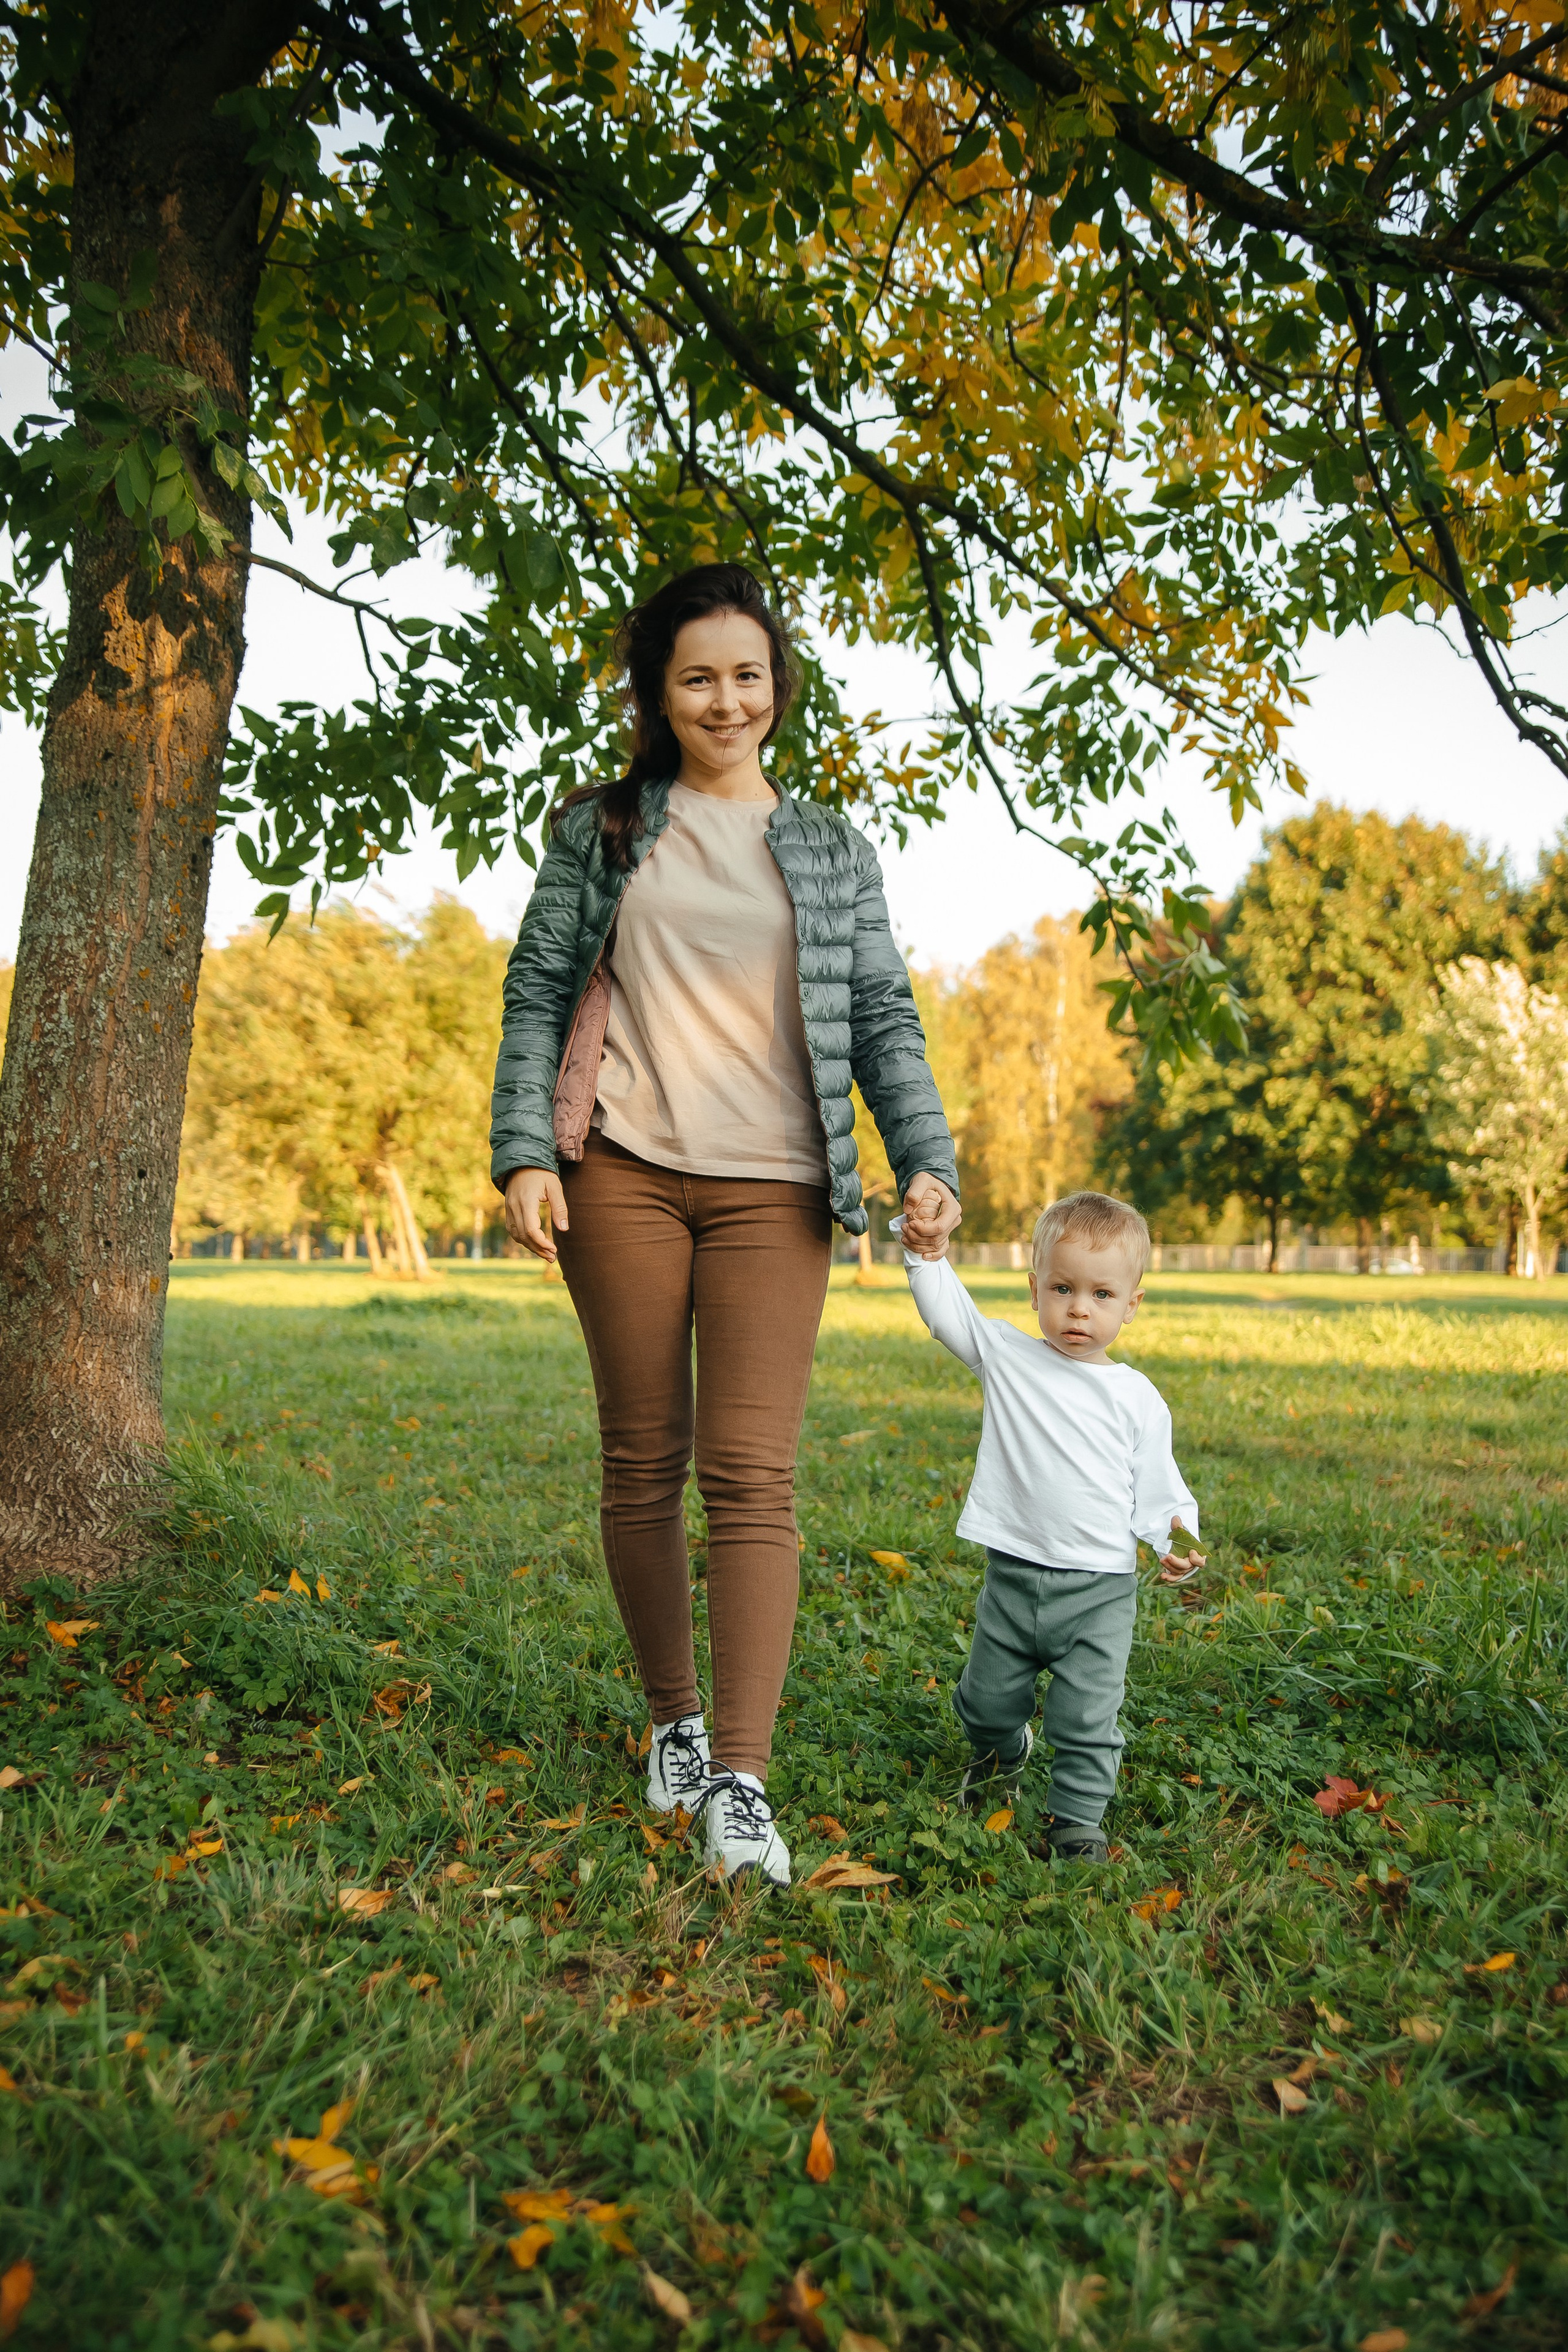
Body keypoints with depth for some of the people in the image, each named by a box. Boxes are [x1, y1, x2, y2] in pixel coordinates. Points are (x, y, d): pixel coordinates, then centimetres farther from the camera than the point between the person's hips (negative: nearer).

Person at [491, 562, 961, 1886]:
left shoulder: (832, 851, 15)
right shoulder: (600, 830, 13)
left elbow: (884, 1019, 11)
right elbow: (539, 994, 9)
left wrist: (926, 1160, -3)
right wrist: (525, 1152, -3)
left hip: (773, 1187, 0)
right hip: (622, 1172, 0)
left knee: (753, 1473, -9)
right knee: (643, 1462, 6)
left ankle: (743, 1780, -6)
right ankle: (674, 1721, 24)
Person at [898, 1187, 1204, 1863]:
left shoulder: (1137, 1397, 0)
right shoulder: (1007, 1358, 0)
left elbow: (1157, 1487, 3)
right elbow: (948, 1311, -4)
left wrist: (1175, 1537, -14)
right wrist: (927, 1258, -20)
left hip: (1099, 1589, -2)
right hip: (1013, 1576, 2)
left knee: (1087, 1717, -1)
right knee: (986, 1697, 18)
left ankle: (1078, 1815, 19)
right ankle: (1003, 1750, 49)